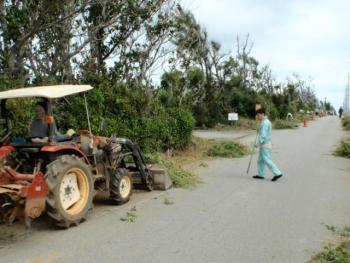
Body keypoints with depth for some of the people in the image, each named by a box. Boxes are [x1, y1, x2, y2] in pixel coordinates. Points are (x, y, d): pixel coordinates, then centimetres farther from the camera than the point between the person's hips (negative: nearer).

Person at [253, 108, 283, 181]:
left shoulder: (265, 122, -17)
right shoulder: (266, 122, 16)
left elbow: (263, 134, -23)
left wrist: (258, 143, -23)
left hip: (265, 145, -10)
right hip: (265, 145, 10)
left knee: (267, 160, -8)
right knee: (261, 160, 13)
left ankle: (277, 173, -5)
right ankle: (260, 174, 18)